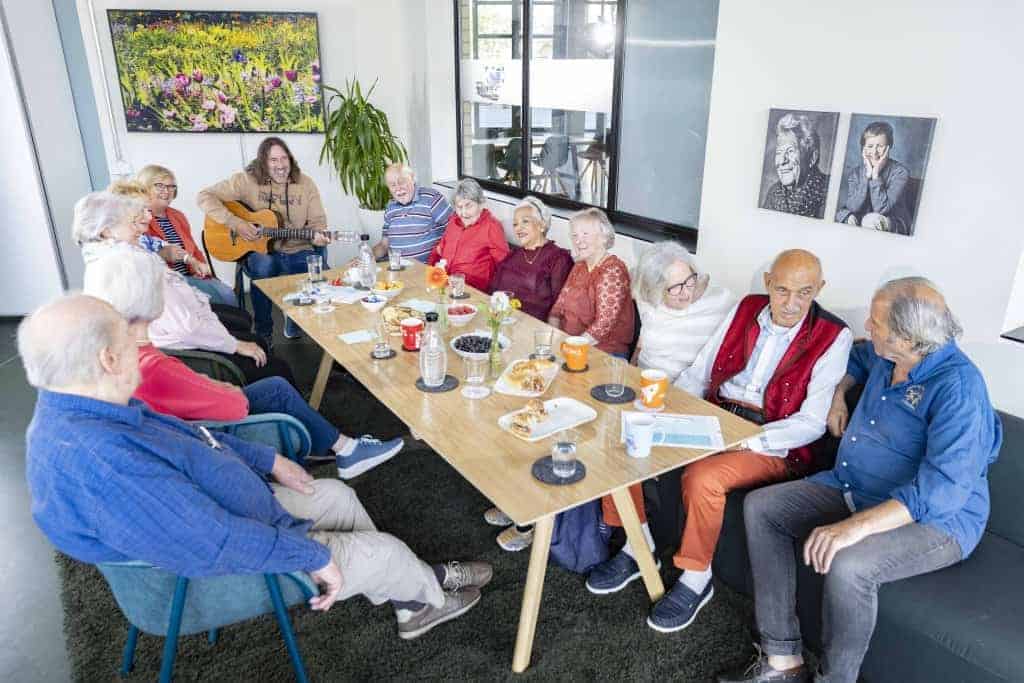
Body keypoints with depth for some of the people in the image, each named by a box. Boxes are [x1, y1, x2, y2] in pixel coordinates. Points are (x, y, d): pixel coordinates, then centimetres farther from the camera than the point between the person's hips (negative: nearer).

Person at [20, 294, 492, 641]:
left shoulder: (75, 412, -5)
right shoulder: (98, 460, -39)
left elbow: (185, 438, 9)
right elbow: (216, 547, -37)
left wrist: (268, 460, 13)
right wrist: (314, 553, -24)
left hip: (229, 515, 9)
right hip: (235, 569, -9)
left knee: (337, 496, 19)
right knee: (383, 550, 2)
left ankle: (411, 600, 35)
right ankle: (431, 591, 37)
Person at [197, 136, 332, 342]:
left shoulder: (305, 183, 4)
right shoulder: (248, 180, -5)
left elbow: (317, 221, 6)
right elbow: (205, 197, -7)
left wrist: (317, 236, -18)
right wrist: (235, 223, -18)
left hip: (298, 252, 3)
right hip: (260, 251, -3)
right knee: (262, 265, -36)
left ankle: (294, 324, 11)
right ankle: (263, 334, -15)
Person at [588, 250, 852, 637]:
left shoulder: (832, 337, -7)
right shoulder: (746, 309, 6)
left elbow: (811, 423, -12)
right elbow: (698, 373, 9)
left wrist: (746, 440, -23)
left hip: (771, 444, -5)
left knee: (702, 477, -33)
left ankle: (696, 578, -6)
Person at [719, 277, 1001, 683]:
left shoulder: (957, 387, -24)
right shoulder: (886, 355, 1)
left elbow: (944, 487, -32)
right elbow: (856, 358, 29)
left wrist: (857, 526, -40)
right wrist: (837, 395, 11)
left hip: (936, 519, -8)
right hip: (851, 489, 9)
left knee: (847, 565, -36)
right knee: (760, 507, -5)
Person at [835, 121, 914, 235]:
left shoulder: (900, 172, -10)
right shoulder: (853, 171, -1)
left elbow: (881, 209, -20)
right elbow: (853, 207, -14)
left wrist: (876, 175, -18)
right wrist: (867, 175, -17)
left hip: (895, 228, -3)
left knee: (873, 219, -32)